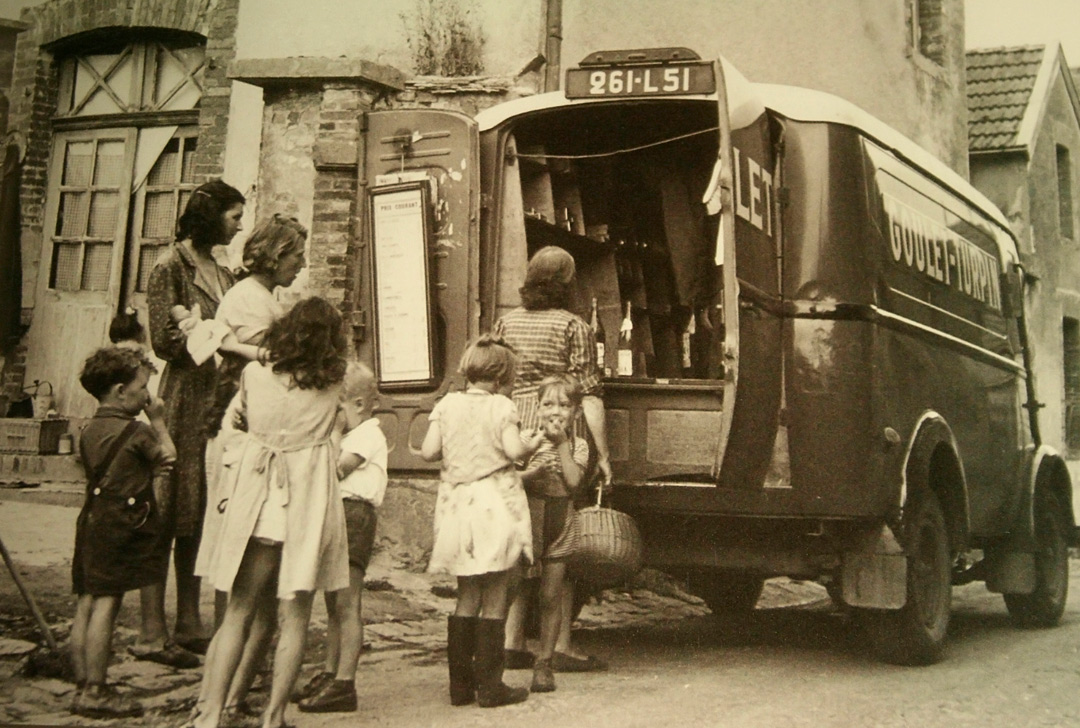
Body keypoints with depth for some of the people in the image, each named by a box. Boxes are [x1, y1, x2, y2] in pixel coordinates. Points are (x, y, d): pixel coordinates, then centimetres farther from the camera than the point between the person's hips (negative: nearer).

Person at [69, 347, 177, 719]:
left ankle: (82, 687, 15)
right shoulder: (136, 431, -10)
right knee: (106, 604, -6)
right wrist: (158, 421, 12)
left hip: (90, 520, 8)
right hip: (121, 525, -8)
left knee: (85, 604, 9)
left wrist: (150, 470, 6)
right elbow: (168, 456, 3)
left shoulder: (89, 431, 13)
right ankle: (95, 692, -3)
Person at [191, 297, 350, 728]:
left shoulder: (255, 373, 4)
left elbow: (233, 416, 22)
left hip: (256, 499, 1)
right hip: (309, 503, -1)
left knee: (238, 611, 9)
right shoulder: (333, 382, 1)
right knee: (293, 616, 5)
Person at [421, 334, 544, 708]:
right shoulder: (501, 406, -4)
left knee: (467, 597, 13)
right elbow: (514, 450, -15)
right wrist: (533, 444, 4)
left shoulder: (446, 405, 5)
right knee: (494, 599, 2)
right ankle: (490, 686, 4)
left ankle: (461, 684, 15)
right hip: (495, 503, -4)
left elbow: (428, 451, 0)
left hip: (457, 505, 4)